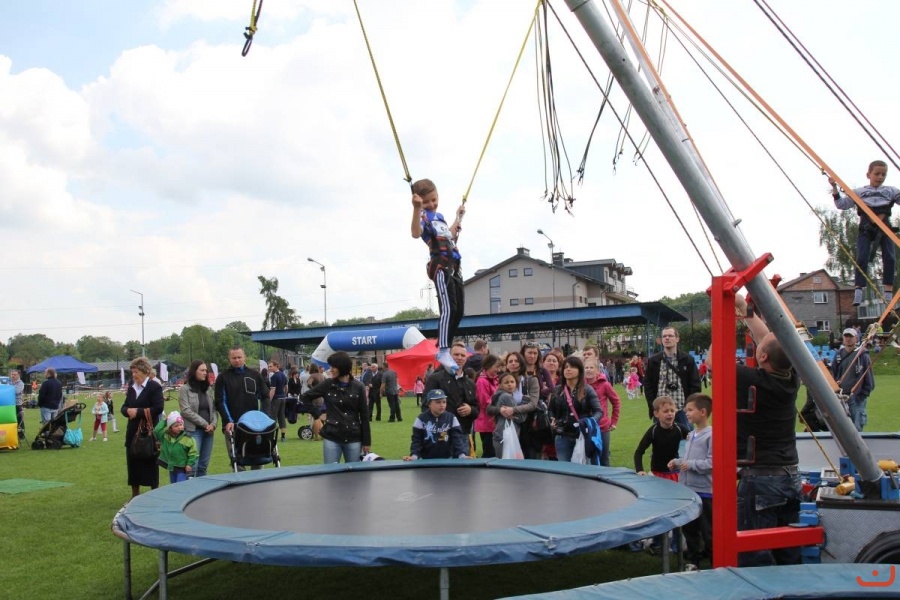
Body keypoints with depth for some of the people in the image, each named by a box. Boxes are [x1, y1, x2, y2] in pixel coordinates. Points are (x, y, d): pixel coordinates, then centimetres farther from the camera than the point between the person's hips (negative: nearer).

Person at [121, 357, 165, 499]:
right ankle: (135, 495, 23)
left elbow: (158, 408, -19)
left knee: (150, 464, 2)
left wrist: (138, 411, -19)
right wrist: (128, 410, -9)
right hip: (133, 432, 7)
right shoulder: (131, 388, 12)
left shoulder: (154, 387, -10)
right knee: (133, 463, 11)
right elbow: (123, 407, 14)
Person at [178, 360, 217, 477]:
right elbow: (186, 411, -9)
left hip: (208, 431, 5)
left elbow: (213, 409, 13)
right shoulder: (185, 389, -2)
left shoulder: (208, 389, 14)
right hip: (193, 431, -5)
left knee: (203, 466, 8)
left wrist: (213, 424, -6)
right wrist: (204, 424, -11)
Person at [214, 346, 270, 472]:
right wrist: (228, 421, -14)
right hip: (232, 425, -2)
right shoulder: (223, 377, 3)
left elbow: (265, 397, 9)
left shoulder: (255, 375, 8)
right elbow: (220, 401, -2)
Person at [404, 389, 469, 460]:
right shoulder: (421, 419, -5)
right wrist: (414, 456, -22)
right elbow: (417, 440, -6)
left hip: (447, 460, 1)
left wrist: (462, 455, -23)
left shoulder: (452, 418, -3)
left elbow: (457, 439, -8)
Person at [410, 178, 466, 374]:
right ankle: (443, 352, -21)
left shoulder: (439, 216, 24)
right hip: (440, 266, -9)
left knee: (459, 310, 9)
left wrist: (458, 218, 44)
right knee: (448, 309, -19)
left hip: (454, 266, 9)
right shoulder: (423, 216, -3)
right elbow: (416, 233, -27)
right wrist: (417, 208, -39)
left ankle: (444, 348, 16)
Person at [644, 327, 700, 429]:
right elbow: (648, 385, 6)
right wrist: (653, 407, -4)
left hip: (682, 410, -1)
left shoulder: (688, 360, 4)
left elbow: (695, 385, 3)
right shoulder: (653, 361, 6)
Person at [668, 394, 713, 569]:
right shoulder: (691, 435, 11)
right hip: (687, 490, 9)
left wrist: (690, 464, -20)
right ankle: (693, 560, 31)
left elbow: (712, 463, -22)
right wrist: (677, 462, 3)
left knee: (708, 531, 3)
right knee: (688, 528, 17)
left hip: (704, 491, -8)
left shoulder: (711, 435, -16)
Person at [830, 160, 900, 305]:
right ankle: (858, 293, -17)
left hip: (885, 228, 1)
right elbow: (841, 204, 10)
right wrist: (835, 188, 0)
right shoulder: (859, 192, 13)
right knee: (862, 258, -14)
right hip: (866, 229, -1)